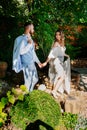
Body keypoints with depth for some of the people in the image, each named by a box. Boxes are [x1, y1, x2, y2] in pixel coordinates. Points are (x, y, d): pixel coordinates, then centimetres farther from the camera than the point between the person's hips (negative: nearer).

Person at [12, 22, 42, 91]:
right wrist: (29, 44, -20)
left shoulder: (30, 39, 10)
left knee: (35, 79, 19)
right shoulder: (22, 39, -16)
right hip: (26, 64, -9)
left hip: (32, 63, 9)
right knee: (28, 82, 0)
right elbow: (21, 51, -25)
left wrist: (38, 61, 20)